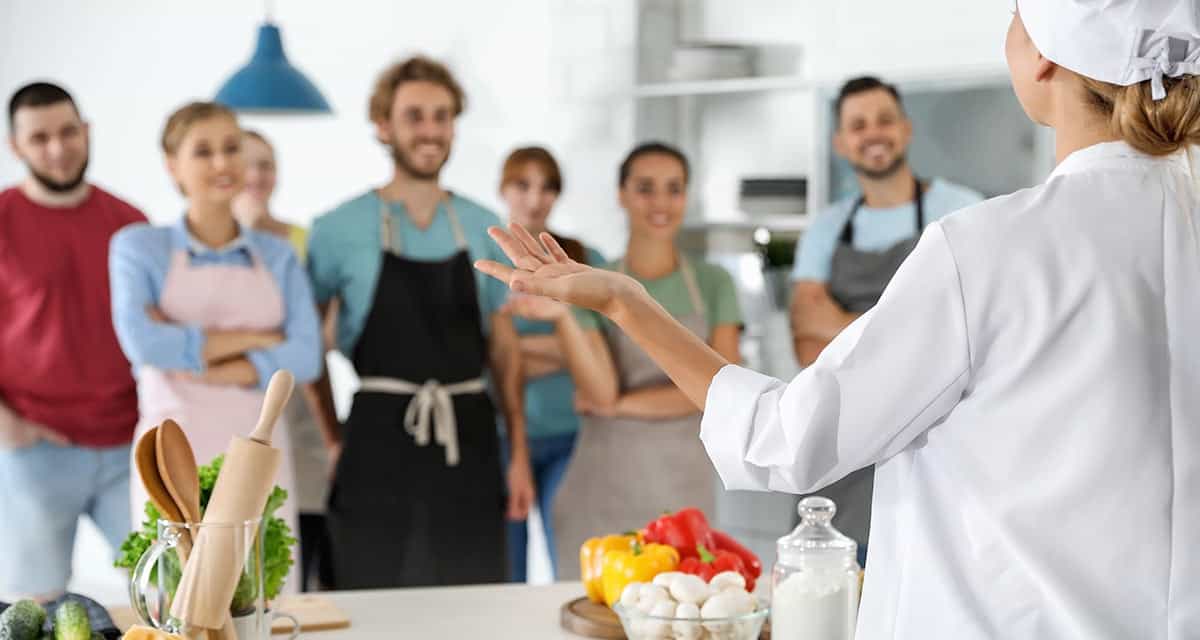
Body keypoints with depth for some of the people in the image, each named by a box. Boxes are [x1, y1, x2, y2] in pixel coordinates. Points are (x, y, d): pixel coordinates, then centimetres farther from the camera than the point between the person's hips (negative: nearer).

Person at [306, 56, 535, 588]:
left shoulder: (483, 227, 8)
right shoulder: (341, 229, -2)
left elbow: (502, 344, 12)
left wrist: (519, 451, 7)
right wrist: (333, 437, 0)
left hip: (470, 445, 3)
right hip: (379, 449, -3)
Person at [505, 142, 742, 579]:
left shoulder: (712, 284, 5)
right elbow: (600, 390, -10)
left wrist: (624, 405, -8)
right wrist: (562, 315, -23)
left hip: (684, 488, 1)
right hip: (602, 492, -1)